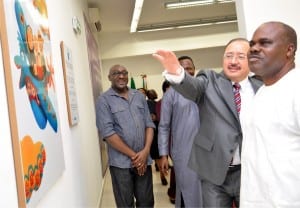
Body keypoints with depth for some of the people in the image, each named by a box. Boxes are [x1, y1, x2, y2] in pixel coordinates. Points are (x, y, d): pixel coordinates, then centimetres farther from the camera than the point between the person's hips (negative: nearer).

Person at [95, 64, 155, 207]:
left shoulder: (139, 96, 10)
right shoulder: (104, 100, -4)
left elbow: (149, 124, 7)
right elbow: (107, 132, -12)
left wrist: (145, 151, -8)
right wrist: (133, 155, -12)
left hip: (143, 159, 4)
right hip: (121, 162, -3)